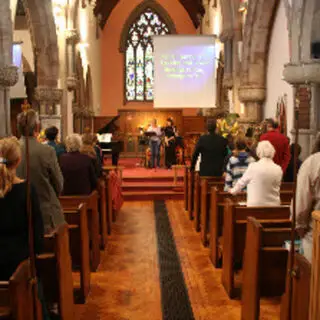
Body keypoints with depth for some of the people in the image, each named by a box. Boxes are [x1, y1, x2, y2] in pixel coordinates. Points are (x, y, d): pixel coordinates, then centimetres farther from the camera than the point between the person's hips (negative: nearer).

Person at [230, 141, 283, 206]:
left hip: (255, 205, -3)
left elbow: (242, 182, 3)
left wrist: (233, 190, 22)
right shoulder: (278, 169, -2)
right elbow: (277, 188, 13)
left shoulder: (253, 167, -11)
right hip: (273, 206, 3)